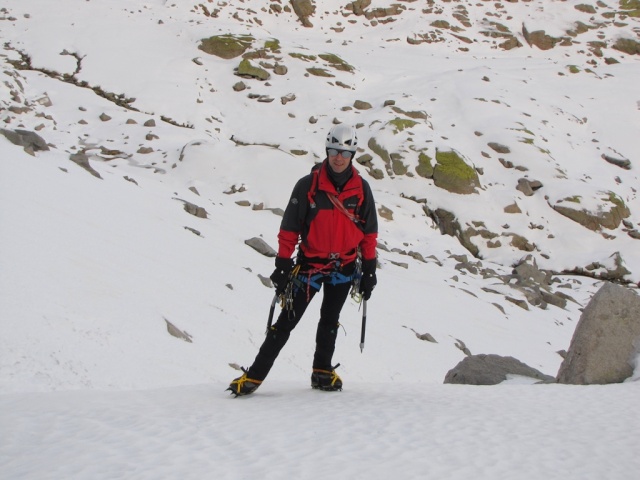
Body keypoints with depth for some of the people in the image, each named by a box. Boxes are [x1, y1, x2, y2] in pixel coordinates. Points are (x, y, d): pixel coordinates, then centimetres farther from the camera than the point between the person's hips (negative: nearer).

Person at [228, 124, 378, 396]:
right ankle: (254, 376, -1)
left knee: (330, 321, 14)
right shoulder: (308, 185, -11)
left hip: (344, 267, 2)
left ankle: (322, 372, 27)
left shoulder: (361, 189, -3)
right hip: (309, 263, -2)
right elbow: (289, 229, -6)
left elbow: (369, 233, 5)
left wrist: (369, 271, 4)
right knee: (287, 320, -4)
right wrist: (282, 266, -8)